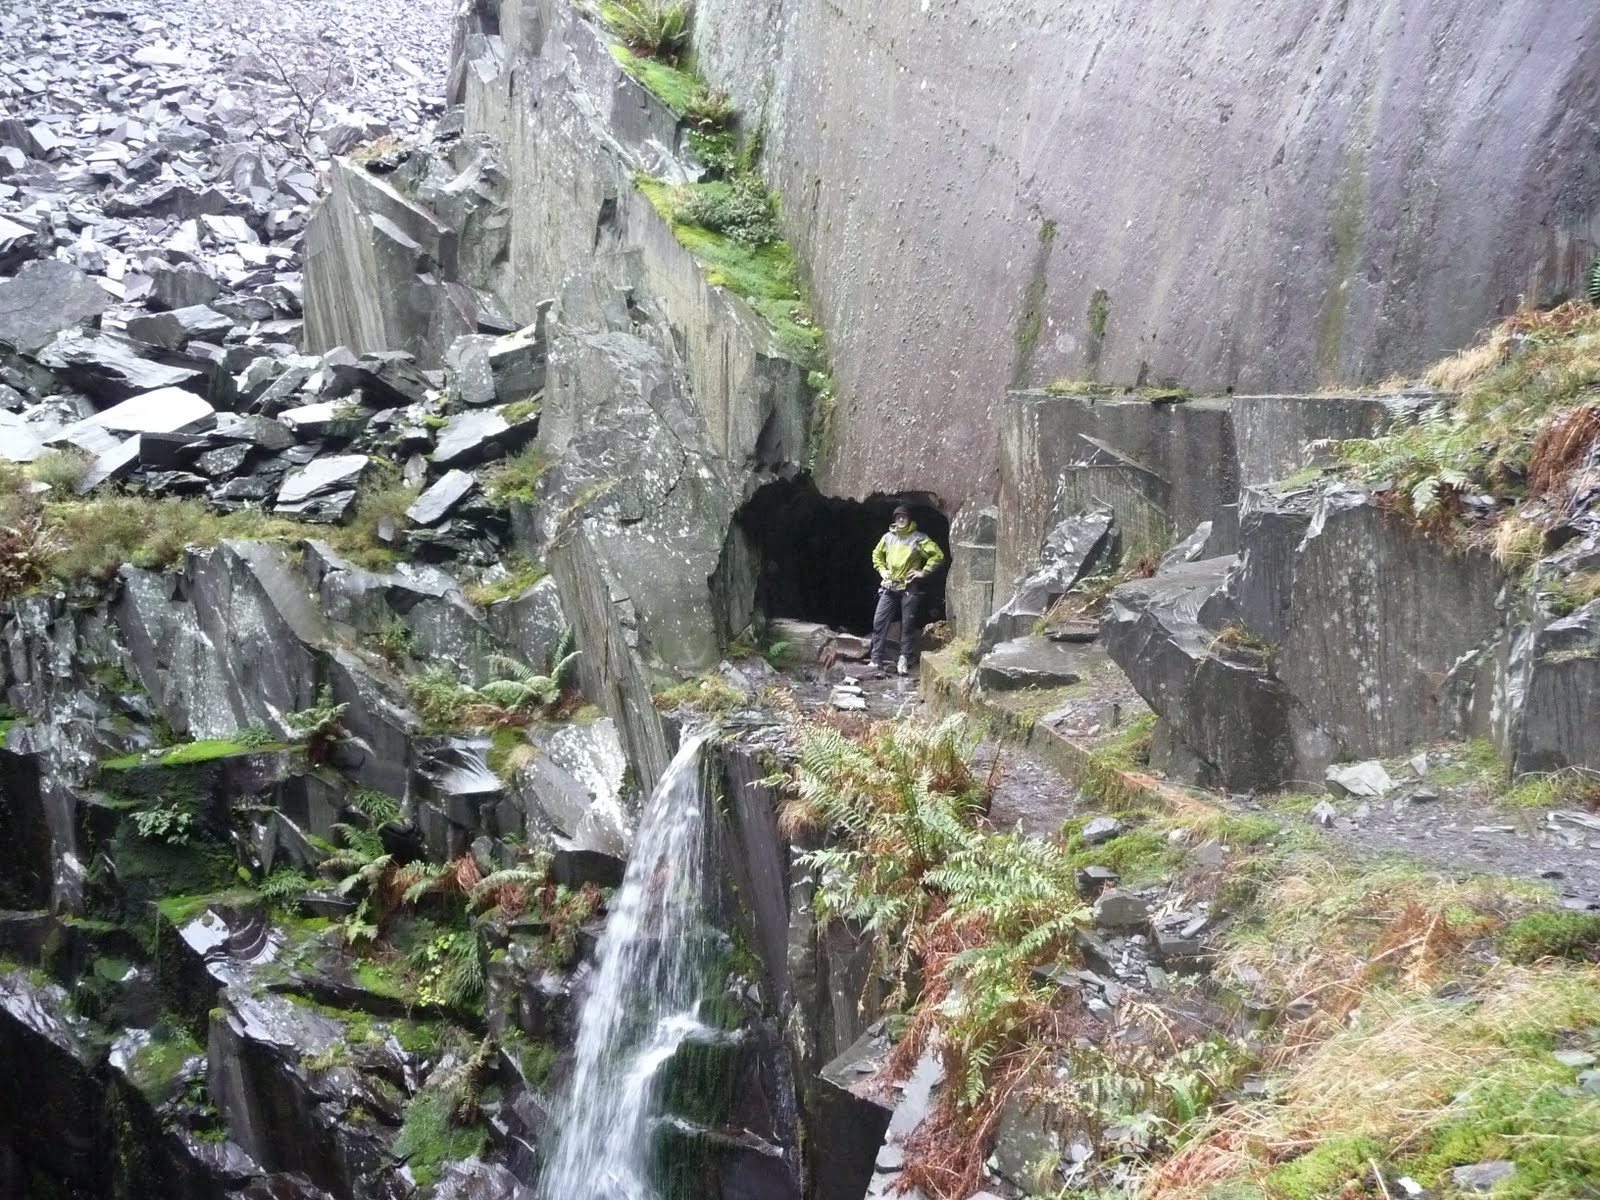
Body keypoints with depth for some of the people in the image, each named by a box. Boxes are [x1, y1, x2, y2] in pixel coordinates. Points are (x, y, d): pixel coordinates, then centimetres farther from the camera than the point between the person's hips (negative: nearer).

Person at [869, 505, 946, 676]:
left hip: (910, 588, -4)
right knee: (879, 621, -4)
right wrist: (881, 570, 11)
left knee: (908, 625, 1)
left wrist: (924, 572, -9)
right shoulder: (888, 537, 9)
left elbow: (938, 555, -5)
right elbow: (877, 554, 25)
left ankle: (905, 660, 9)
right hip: (889, 587, 4)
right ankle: (877, 658, 1)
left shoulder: (919, 539, -5)